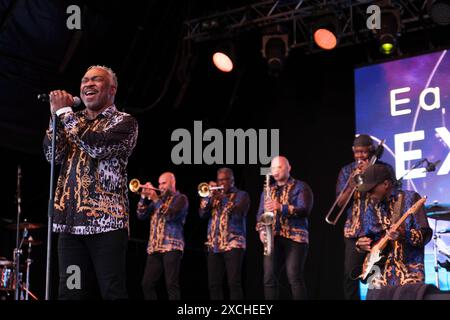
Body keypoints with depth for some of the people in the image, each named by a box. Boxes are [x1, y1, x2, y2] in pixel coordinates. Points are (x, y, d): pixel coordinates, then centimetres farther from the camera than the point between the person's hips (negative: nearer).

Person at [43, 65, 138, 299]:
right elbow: (53, 155, 7)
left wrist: (64, 112, -6)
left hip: (106, 221, -6)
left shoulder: (124, 122, 2)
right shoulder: (75, 121, 21)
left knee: (112, 292, -7)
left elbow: (96, 146, -16)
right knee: (70, 293, 4)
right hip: (70, 221, 6)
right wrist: (56, 115, -2)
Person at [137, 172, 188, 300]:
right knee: (147, 284, 1)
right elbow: (141, 215, 15)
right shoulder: (159, 199, 23)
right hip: (154, 247, 7)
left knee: (171, 284, -13)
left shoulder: (180, 198, 4)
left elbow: (170, 215, -13)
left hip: (171, 246, -6)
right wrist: (144, 197, 2)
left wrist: (155, 199, -11)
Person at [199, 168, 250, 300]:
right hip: (214, 245, 5)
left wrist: (223, 198, -19)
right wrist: (208, 197, -6)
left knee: (234, 282, -13)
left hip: (233, 244, -5)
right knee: (214, 284, 2)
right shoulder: (214, 196, 20)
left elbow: (238, 212, -12)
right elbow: (202, 213, 8)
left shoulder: (242, 195, 6)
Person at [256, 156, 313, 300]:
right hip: (273, 239, 5)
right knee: (269, 279, -4)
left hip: (295, 237, -5)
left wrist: (281, 207, -24)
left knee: (295, 279, -14)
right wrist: (261, 230, -4)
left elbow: (305, 210, -11)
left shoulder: (300, 187, 3)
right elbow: (261, 213, 17)